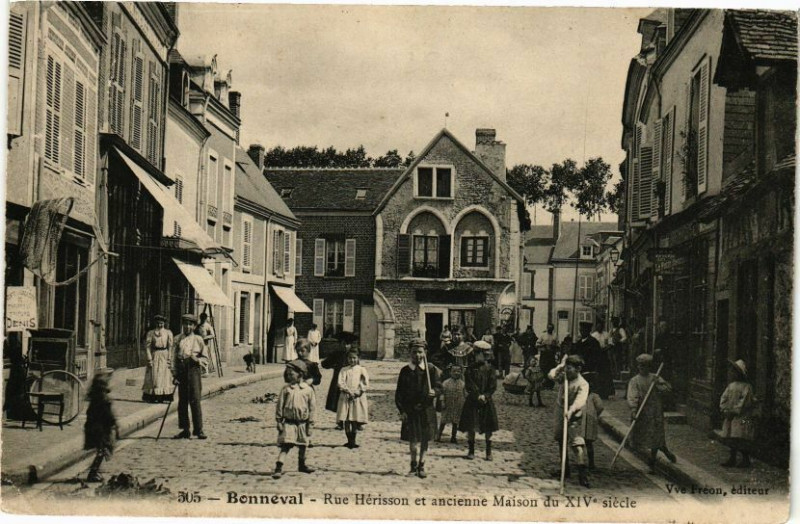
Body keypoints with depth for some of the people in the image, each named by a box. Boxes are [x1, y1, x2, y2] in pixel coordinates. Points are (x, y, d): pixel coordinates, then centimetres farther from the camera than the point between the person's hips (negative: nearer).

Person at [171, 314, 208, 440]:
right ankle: (185, 430, 11)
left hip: (193, 369, -2)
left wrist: (198, 359, -9)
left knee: (195, 400, -8)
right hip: (181, 370, 2)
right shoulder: (177, 339, 11)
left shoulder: (198, 339, 9)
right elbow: (173, 357, 7)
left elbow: (205, 357, 13)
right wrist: (174, 374, -1)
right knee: (182, 401, 5)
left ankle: (198, 430, -5)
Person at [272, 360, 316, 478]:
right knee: (285, 446, -12)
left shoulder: (308, 389, -2)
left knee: (303, 445, 17)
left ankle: (302, 465, 36)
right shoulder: (286, 389, -2)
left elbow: (312, 408, 3)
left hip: (302, 423, 2)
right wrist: (279, 421, -2)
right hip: (289, 423, -2)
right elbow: (280, 405, 2)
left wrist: (310, 424, 1)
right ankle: (278, 468, -16)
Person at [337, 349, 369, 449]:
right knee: (346, 420, -1)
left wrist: (358, 392, -11)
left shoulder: (361, 369, 6)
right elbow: (341, 383, -3)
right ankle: (349, 441, 7)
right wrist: (349, 392, -15)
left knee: (355, 420, -2)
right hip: (346, 397, 1)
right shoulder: (344, 370, 7)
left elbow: (366, 384, 0)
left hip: (358, 397, -1)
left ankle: (353, 441, 6)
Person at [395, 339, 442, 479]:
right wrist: (402, 410, -4)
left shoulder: (432, 369, 2)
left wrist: (434, 392, -22)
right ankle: (414, 466, 9)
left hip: (426, 410, 0)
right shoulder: (405, 371, 3)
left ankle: (421, 466, 19)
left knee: (424, 439, 7)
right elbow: (399, 393, 4)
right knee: (413, 439, -4)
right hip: (410, 411, 0)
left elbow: (439, 387, 2)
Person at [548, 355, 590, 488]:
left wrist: (571, 410, -51)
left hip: (574, 417, -8)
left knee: (577, 443, -17)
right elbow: (551, 375, -4)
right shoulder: (563, 377, 1)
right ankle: (565, 469, 34)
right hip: (560, 413, 8)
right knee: (561, 441, 19)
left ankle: (582, 474, -19)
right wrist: (560, 366, -6)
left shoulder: (582, 384, -21)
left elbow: (580, 401, -35)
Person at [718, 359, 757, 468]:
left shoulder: (746, 387, -9)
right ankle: (732, 459, 17)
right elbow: (724, 398, 12)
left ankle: (746, 459, 4)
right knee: (730, 438, 9)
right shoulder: (731, 386, 14)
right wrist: (724, 409, -4)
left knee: (740, 438, -8)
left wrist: (734, 411, -17)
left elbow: (744, 402, -16)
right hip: (730, 417, 7)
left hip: (742, 418, -7)